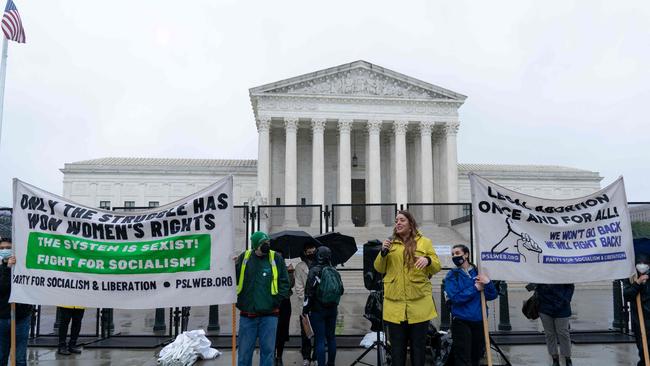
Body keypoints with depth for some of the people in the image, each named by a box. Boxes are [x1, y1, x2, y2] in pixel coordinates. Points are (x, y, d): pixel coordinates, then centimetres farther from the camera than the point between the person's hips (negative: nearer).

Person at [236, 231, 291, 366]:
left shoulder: (276, 258, -2)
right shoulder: (244, 257, -1)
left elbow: (285, 283, 0)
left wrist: (276, 300, -7)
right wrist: (238, 301, -3)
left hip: (269, 314, -1)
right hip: (247, 313, 1)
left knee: (267, 349, 8)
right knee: (244, 350, 9)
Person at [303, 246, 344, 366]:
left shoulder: (315, 271, -13)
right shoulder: (335, 272, 3)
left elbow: (309, 291, -15)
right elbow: (341, 290, 11)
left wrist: (305, 309, -7)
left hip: (317, 309, -5)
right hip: (333, 309, 6)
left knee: (320, 340, -2)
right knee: (331, 337, 17)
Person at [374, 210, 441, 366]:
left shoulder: (425, 242, 6)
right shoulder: (390, 243, 12)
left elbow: (437, 267, 3)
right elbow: (379, 269, 9)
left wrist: (428, 260, -20)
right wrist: (383, 253, -10)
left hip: (419, 302, -1)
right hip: (395, 302, 1)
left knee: (418, 343, 8)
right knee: (397, 344, 7)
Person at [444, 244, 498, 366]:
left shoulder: (479, 273, 5)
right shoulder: (452, 275, -2)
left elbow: (493, 295, 2)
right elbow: (455, 297, -16)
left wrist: (488, 283, -17)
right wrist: (475, 288, -14)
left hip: (479, 321, 4)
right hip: (461, 321, -3)